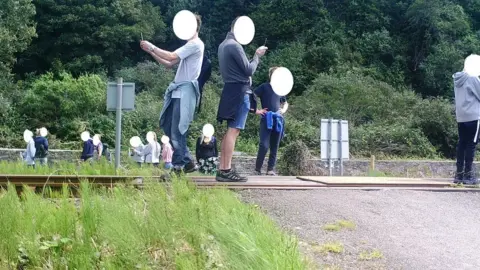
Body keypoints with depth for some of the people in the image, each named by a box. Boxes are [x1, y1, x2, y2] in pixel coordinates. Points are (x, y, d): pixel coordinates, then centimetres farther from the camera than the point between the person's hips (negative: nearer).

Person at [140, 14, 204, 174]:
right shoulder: (189, 46, 23)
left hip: (185, 92, -10)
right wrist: (151, 52, 12)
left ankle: (179, 166, -4)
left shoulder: (195, 44, -9)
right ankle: (187, 162, 17)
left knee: (177, 131, -10)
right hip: (178, 92, 10)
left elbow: (171, 57, -17)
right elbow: (169, 64, 22)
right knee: (168, 127, 10)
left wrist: (152, 47, -5)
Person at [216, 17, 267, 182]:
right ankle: (226, 171, -13)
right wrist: (257, 55, 1)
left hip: (230, 90, 10)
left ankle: (222, 170, 9)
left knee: (230, 131, 10)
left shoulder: (223, 45, 17)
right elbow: (249, 70, -13)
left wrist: (255, 55, 17)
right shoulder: (234, 46, -14)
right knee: (233, 131, -11)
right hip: (239, 91, -10)